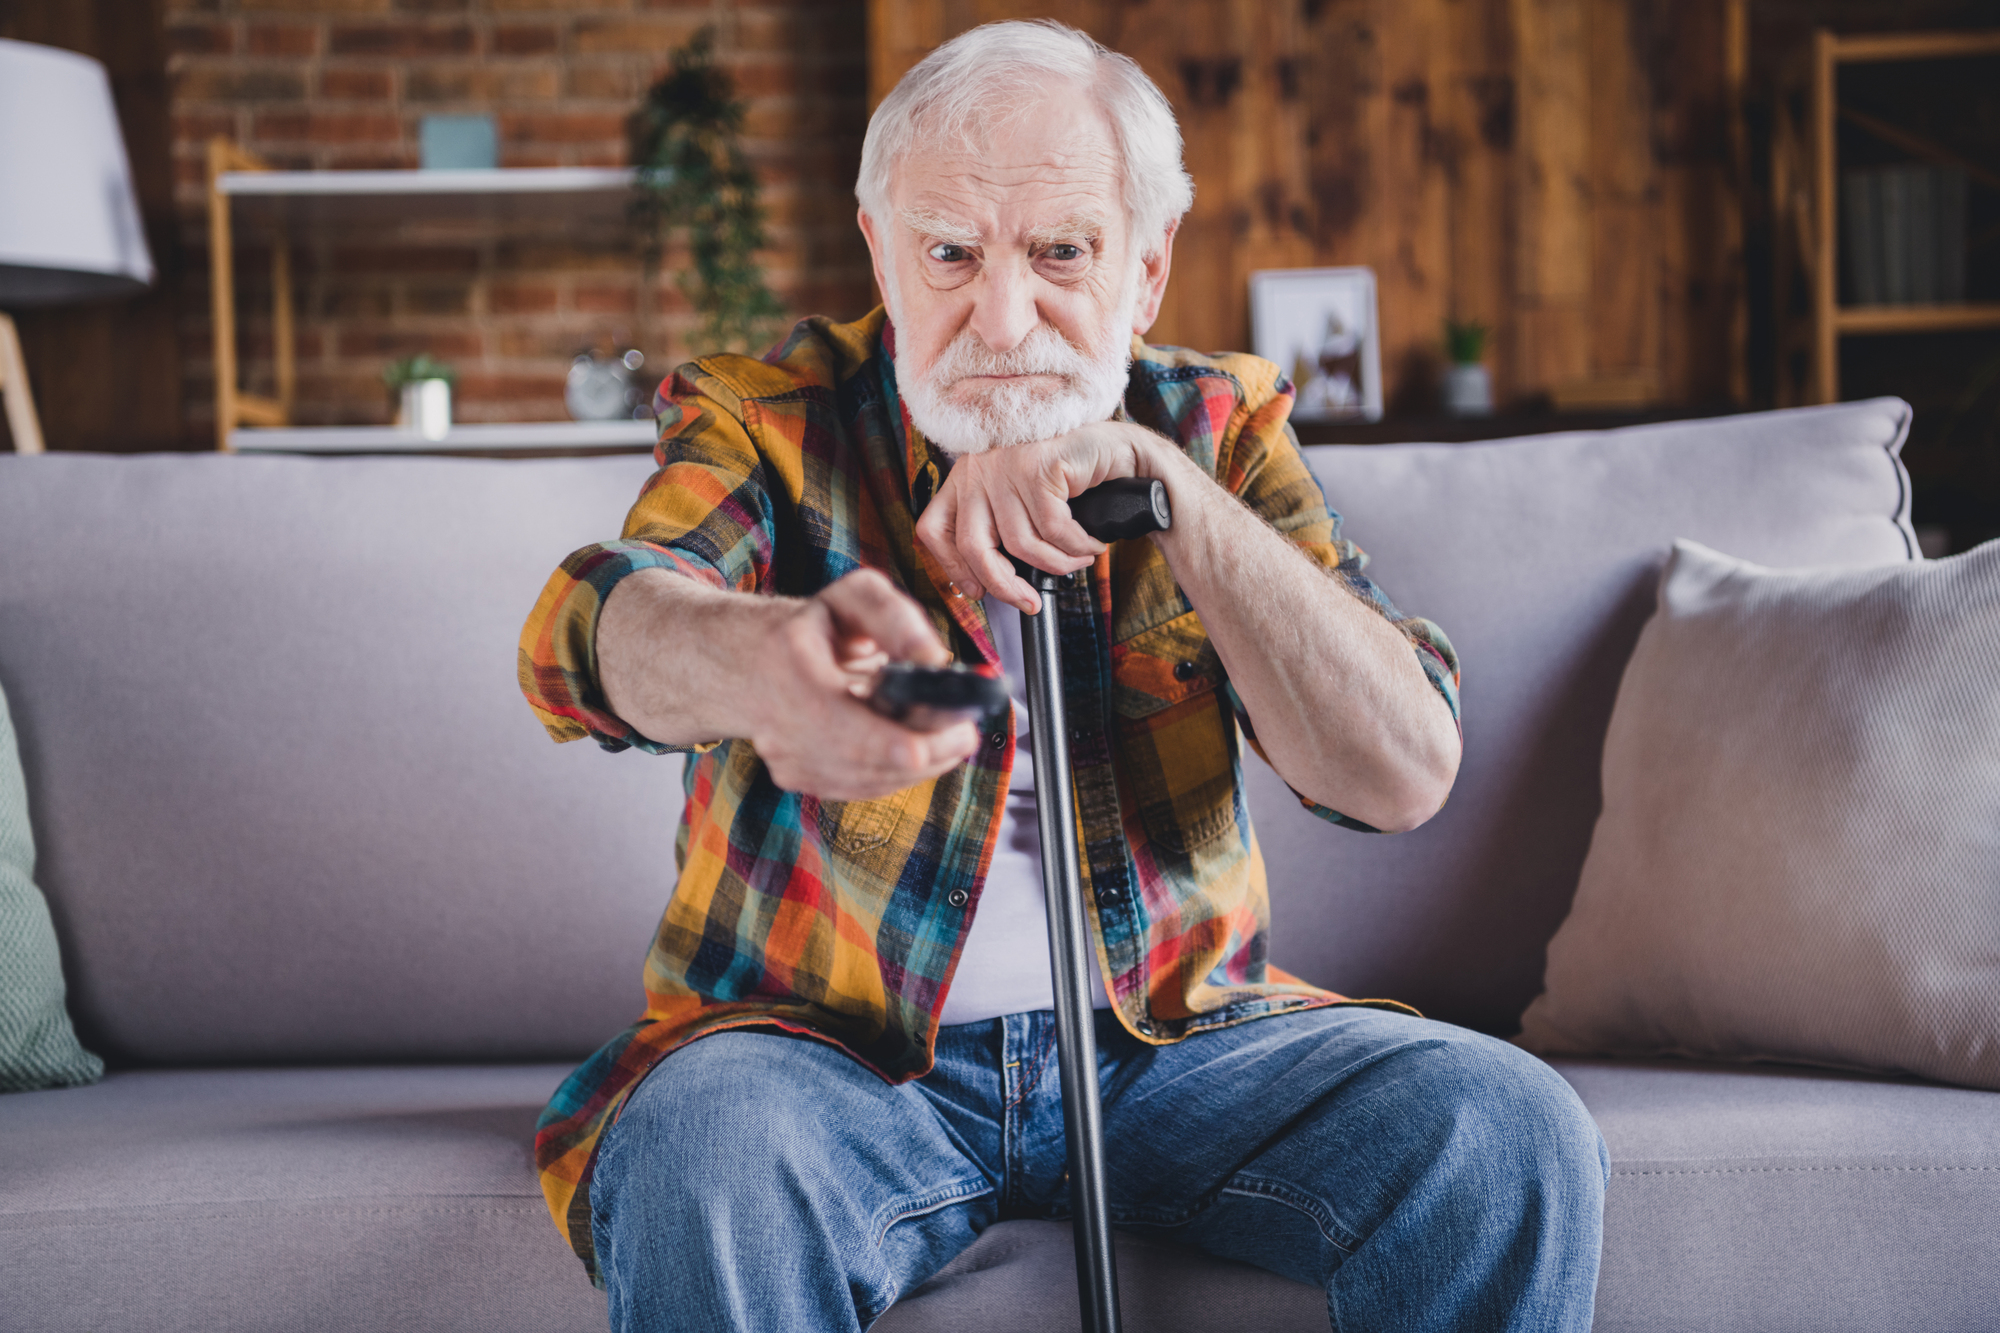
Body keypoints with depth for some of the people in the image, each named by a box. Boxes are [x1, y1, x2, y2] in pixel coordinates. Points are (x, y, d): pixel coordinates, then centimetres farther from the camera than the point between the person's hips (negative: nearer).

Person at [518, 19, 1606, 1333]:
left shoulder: (1216, 425, 4)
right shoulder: (771, 420, -2)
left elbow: (1406, 773, -10)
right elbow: (598, 627, -26)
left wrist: (1164, 482, -22)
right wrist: (763, 662, -51)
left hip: (1173, 1039, 2)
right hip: (836, 1051, -2)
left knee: (1509, 1130, -21)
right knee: (705, 1157, -34)